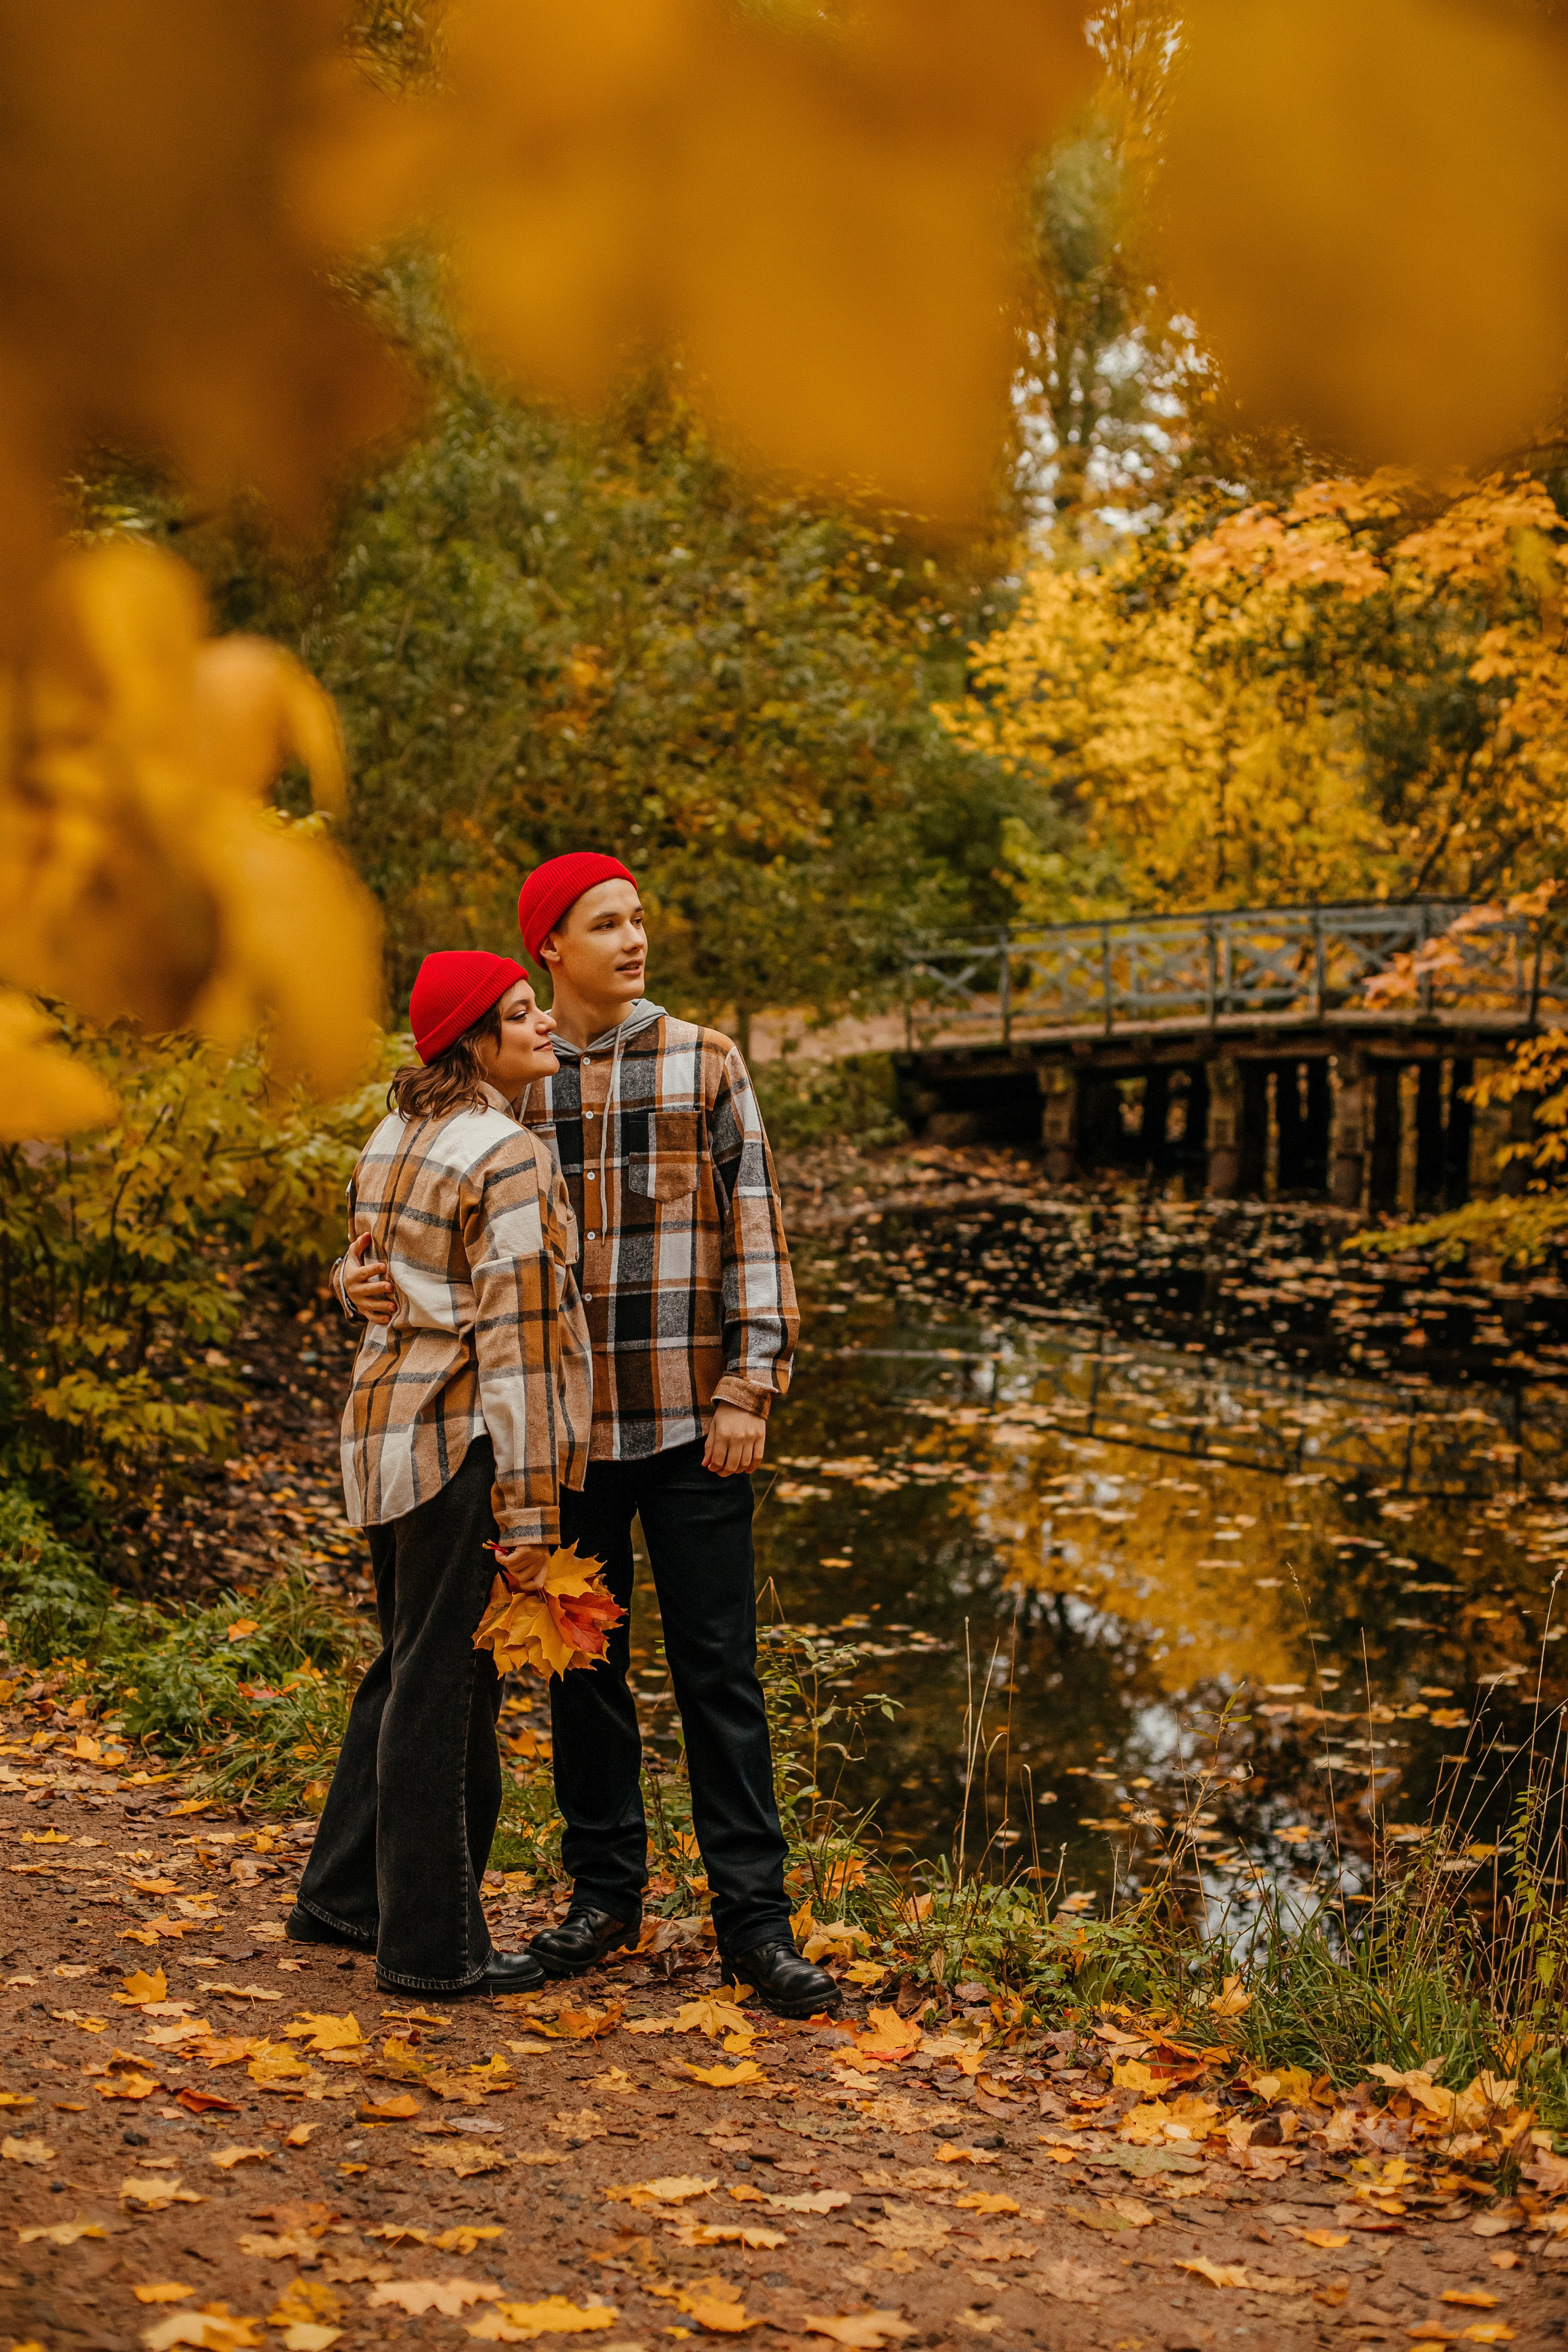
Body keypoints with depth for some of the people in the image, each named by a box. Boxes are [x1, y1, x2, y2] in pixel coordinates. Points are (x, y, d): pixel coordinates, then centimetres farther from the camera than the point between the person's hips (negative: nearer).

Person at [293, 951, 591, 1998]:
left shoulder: (395, 1137, 11)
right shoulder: (511, 1161, -17)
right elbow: (516, 1340, -20)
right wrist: (529, 1510, -19)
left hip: (390, 1426, 9)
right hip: (467, 1441, -9)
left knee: (409, 1671, 21)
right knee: (447, 1687, 0)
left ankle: (342, 1896, 32)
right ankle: (430, 1944, 11)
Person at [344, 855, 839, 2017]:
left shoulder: (704, 1063, 1)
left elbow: (756, 1231, -1)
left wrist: (748, 1390, -9)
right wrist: (380, 1280, -12)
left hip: (690, 1423, -2)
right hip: (565, 1425, 2)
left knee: (719, 1669, 0)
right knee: (584, 1666, 10)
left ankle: (755, 1919, 5)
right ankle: (605, 1893, 23)